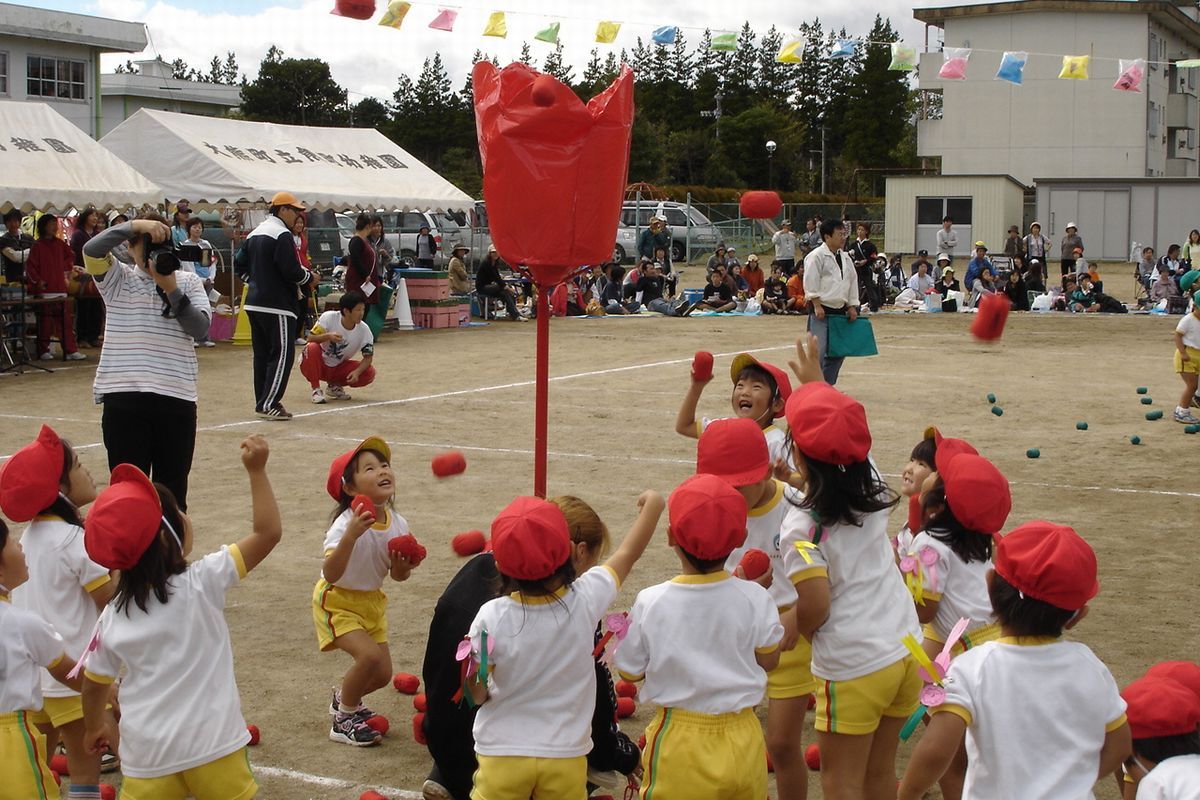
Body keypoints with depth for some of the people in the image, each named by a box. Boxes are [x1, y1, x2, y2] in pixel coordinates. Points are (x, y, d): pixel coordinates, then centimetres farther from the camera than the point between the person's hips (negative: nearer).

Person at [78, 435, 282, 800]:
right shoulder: (202, 583, -12)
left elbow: (94, 684, 11)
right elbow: (268, 532, -11)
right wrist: (257, 471, -8)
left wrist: (95, 727, 30)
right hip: (213, 746, -3)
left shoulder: (112, 617, -1)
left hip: (146, 759, 3)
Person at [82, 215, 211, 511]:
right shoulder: (117, 278, 7)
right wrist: (135, 225, -18)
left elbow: (200, 328, -3)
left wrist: (172, 290, -13)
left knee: (173, 490, 7)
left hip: (177, 395, 1)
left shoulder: (189, 282, 9)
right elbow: (91, 250, -12)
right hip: (124, 395, -1)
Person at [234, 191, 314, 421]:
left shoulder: (254, 234, 14)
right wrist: (309, 276, -2)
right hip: (277, 306, -9)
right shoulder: (282, 234, -14)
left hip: (254, 304, 9)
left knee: (262, 354, 14)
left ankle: (263, 401, 17)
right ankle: (268, 404, -10)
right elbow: (292, 271, -20)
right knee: (282, 354, -6)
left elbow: (240, 263, 17)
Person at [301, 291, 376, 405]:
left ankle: (334, 386, 7)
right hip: (319, 364, -3)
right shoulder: (329, 317, -21)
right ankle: (316, 389, -18)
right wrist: (328, 336, -41)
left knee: (369, 373, -18)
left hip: (338, 368, 3)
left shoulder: (364, 330, -13)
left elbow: (368, 357, -8)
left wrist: (357, 372, -27)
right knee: (312, 348, -36)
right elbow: (310, 338, -21)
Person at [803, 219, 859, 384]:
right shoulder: (816, 256, -9)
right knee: (818, 352, -11)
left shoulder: (844, 258, 14)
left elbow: (853, 281, 20)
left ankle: (827, 385, 22)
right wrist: (817, 306, -18)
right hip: (821, 311, -8)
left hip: (839, 311, 8)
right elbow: (811, 283, -14)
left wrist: (852, 306, 14)